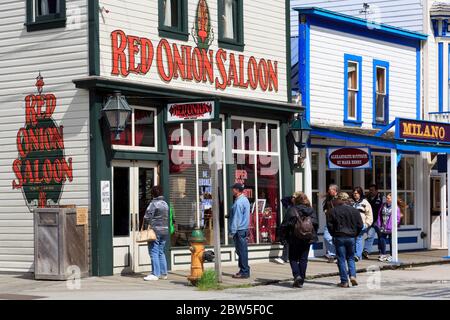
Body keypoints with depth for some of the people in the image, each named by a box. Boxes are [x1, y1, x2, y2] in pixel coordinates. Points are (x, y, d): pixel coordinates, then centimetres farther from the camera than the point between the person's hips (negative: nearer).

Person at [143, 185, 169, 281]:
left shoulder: (153, 203, -11)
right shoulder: (165, 204, 13)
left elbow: (147, 217, -13)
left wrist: (145, 227, -1)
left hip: (155, 230, -8)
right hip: (165, 230, 8)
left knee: (154, 252, -5)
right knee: (161, 252, 14)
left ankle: (155, 274, -8)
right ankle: (163, 273, 13)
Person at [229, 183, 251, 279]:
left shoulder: (238, 202, -17)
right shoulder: (245, 200, 13)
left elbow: (236, 218, -18)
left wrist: (232, 231, -14)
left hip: (239, 230, -10)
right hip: (244, 229, 10)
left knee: (241, 251, -6)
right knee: (243, 251, 13)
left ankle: (244, 272, -4)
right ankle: (243, 270, 17)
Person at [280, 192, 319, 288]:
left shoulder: (292, 210, -9)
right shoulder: (311, 210, 4)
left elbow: (285, 225, -8)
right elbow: (316, 224, 5)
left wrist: (285, 236, 5)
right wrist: (313, 235, 15)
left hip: (294, 238, -4)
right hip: (308, 239, 4)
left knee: (293, 258, 8)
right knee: (303, 259, 9)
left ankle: (297, 275, -12)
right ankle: (301, 280, 8)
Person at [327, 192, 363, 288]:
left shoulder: (334, 211, -6)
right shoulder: (354, 211, 0)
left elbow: (329, 225, -4)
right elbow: (360, 225, 3)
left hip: (339, 238, -2)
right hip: (351, 237, 2)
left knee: (341, 259, 3)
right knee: (351, 258, 16)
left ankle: (344, 281, 1)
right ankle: (353, 275, -4)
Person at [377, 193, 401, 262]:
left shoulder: (396, 207, -8)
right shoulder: (383, 206, 10)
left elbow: (398, 218, -9)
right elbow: (379, 215, 13)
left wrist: (393, 226, -15)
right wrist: (379, 224, 5)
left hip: (391, 228, -5)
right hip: (383, 228, 5)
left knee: (391, 242, 2)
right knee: (382, 241, 7)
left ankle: (392, 256, 10)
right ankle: (383, 255, 19)